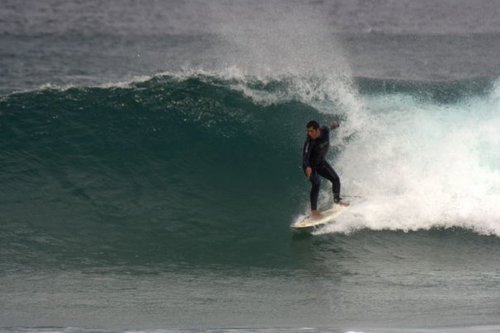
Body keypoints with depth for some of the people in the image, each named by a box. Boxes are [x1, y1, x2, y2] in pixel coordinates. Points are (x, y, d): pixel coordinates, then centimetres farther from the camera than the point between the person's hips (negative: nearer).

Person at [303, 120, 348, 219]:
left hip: (321, 162, 6)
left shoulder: (325, 131, -18)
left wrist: (333, 124, 30)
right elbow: (305, 154, -47)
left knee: (335, 179, 5)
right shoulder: (310, 141, -34)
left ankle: (337, 199, 33)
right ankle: (314, 210, -23)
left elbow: (330, 126, 6)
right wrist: (307, 167, -65)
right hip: (310, 165, -6)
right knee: (316, 183, -24)